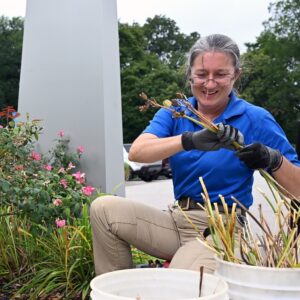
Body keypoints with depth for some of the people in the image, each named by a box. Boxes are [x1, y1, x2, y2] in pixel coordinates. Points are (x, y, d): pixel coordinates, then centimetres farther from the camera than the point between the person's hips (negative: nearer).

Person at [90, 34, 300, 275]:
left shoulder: (256, 119, -3)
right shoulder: (174, 114, 5)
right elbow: (136, 152, -16)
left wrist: (274, 159, -24)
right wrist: (191, 140, -32)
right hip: (177, 220, 4)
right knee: (104, 208, -10)